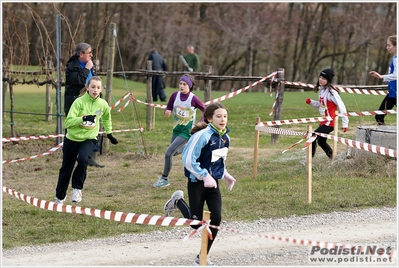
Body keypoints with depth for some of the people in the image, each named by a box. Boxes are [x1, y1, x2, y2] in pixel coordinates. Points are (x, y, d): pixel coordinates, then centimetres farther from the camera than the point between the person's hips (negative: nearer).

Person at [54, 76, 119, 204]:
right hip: (72, 139, -1)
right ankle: (60, 197, 35)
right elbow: (68, 122, -22)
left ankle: (77, 189, -10)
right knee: (66, 169, 13)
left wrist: (109, 134, 21)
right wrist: (83, 119, -34)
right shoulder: (79, 102, -16)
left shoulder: (102, 104, -6)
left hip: (89, 139, 1)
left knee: (83, 160, -30)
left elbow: (106, 117, 19)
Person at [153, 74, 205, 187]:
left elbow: (205, 111, -6)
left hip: (186, 132, -6)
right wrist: (167, 111, -19)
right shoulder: (175, 95, -7)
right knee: (175, 152, 24)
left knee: (168, 153, -16)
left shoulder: (193, 99, -18)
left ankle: (164, 179, -2)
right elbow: (168, 107, 4)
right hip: (176, 130, 7)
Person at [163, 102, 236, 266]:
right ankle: (178, 201, 29)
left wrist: (225, 174, 6)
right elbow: (188, 160, -21)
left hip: (213, 183, 6)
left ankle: (202, 258, 9)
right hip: (197, 183, -6)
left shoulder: (225, 138, 3)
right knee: (196, 223, 1)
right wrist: (205, 176, -22)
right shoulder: (202, 135, -20)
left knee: (216, 219, -4)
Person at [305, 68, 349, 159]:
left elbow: (341, 107, -17)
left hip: (329, 122, -9)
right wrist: (311, 102, 1)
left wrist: (345, 123, -17)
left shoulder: (331, 92, -17)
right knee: (321, 141, 18)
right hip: (323, 121, 9)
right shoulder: (321, 90, 7)